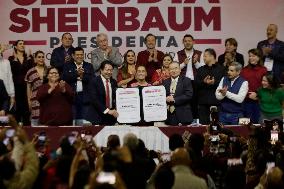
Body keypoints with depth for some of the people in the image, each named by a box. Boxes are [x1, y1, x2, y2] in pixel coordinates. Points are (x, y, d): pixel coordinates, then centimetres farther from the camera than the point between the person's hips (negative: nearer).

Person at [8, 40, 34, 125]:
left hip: (27, 85, 1)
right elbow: (12, 71, -9)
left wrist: (29, 58, -11)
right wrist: (15, 59, -13)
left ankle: (27, 124, 3)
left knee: (27, 105, -2)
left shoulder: (29, 57, 10)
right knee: (18, 106, 0)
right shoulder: (11, 58, 5)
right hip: (16, 85, -1)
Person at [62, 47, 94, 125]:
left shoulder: (89, 66, 13)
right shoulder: (67, 66, 10)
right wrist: (76, 74, -12)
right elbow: (64, 78, -6)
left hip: (84, 96, 1)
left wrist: (82, 76, -11)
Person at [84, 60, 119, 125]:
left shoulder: (114, 82, 11)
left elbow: (115, 98, 13)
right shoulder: (94, 81, -7)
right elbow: (94, 99, -16)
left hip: (110, 117, 4)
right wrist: (106, 110, -24)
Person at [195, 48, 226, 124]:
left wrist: (214, 83, -20)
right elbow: (196, 84, 5)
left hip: (216, 102, -3)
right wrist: (204, 82, -14)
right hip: (203, 102, 4)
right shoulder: (200, 70, 17)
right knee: (203, 123, 2)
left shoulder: (221, 69, 5)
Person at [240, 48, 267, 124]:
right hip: (247, 100, 2)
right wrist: (248, 95, -11)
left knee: (257, 121, 4)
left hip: (258, 100, -2)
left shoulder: (263, 70, 0)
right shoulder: (244, 70, 6)